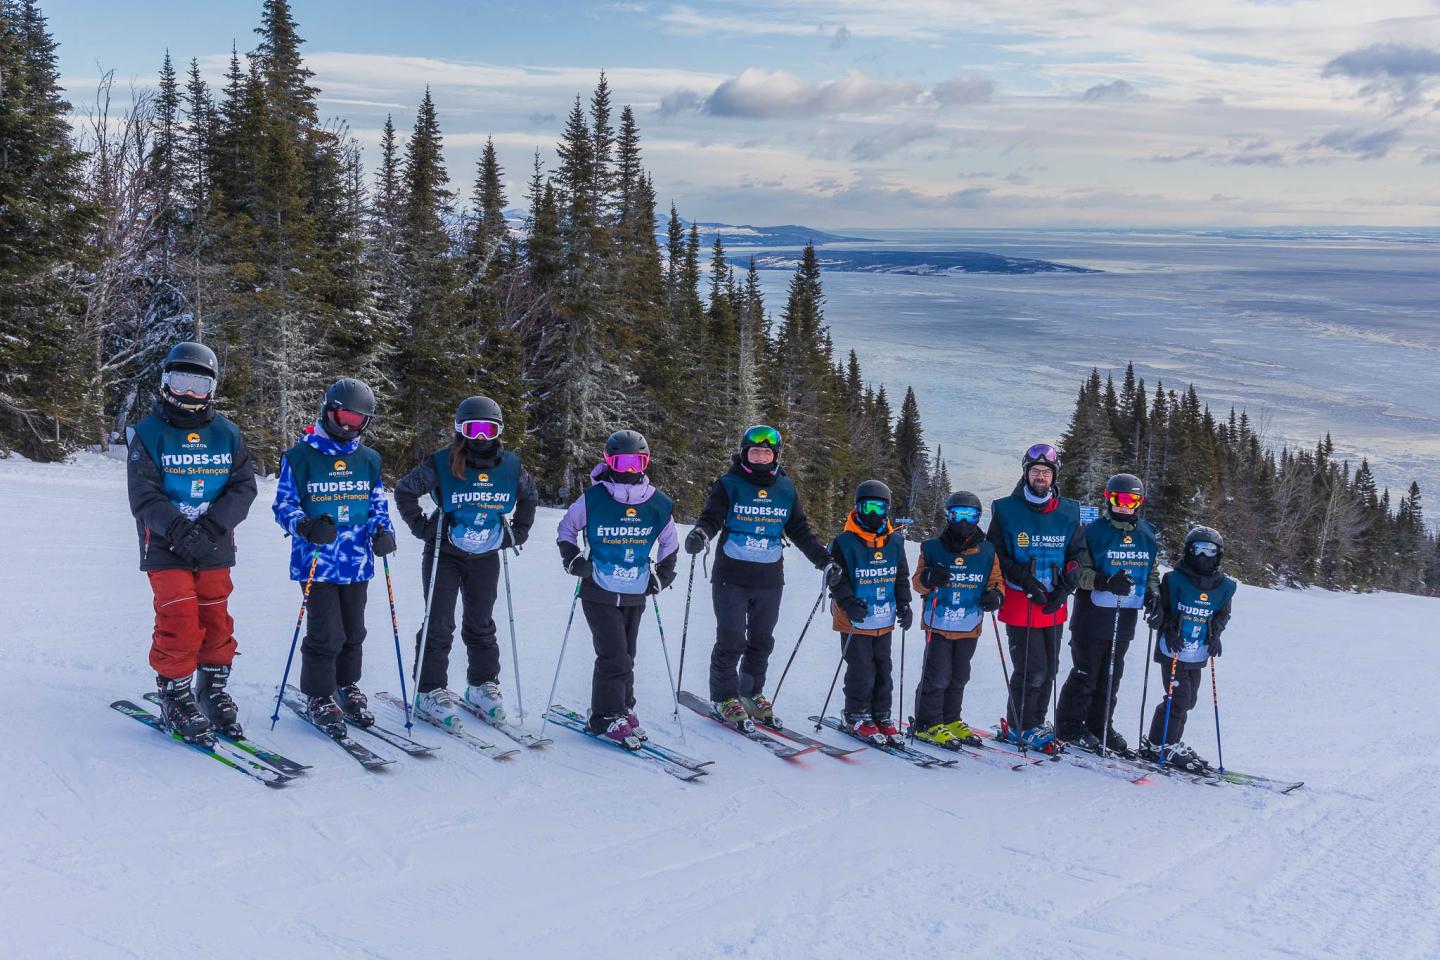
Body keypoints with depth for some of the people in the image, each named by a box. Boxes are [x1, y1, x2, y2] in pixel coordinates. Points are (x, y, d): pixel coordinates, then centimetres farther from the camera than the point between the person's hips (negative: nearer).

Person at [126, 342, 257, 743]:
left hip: (215, 549, 3)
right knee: (179, 624, -8)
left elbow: (244, 487, 1)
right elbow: (144, 495, -8)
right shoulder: (149, 433, 0)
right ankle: (176, 700, 8)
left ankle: (212, 691, 24)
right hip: (166, 549, -3)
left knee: (216, 623, 7)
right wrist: (178, 529, -22)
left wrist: (213, 524, -14)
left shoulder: (226, 433, 8)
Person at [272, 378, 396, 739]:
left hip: (357, 562, 5)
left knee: (353, 631, 14)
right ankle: (319, 697, 11)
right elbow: (283, 505, -4)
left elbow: (377, 504, 16)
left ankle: (347, 686, 32)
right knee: (326, 633, -6)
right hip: (317, 562, -4)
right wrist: (305, 526, -23)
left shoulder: (368, 459, 8)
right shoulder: (300, 456, -5)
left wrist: (383, 531, -4)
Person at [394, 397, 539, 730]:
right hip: (444, 555, -3)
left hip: (486, 557, 3)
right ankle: (430, 692, 6)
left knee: (481, 625, 13)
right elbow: (404, 491, -3)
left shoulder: (511, 466, -1)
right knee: (439, 625, -2)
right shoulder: (441, 464, -13)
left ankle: (483, 685, 25)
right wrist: (423, 527, -9)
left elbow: (529, 496, 18)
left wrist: (518, 532, 9)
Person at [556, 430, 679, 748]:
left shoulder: (658, 505, 0)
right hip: (600, 593, -4)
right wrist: (573, 559, -6)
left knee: (625, 657, 13)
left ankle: (624, 710, 27)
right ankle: (607, 718, 3)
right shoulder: (593, 499, -10)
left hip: (636, 596, 4)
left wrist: (662, 576, 10)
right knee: (614, 657, -10)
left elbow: (670, 543, 17)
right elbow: (566, 528, 7)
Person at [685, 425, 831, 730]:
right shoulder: (729, 484, -2)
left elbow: (800, 530, 14)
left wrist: (823, 557, 5)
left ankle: (752, 693, 24)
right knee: (731, 639, -4)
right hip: (731, 576, -4)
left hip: (770, 579, 4)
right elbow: (711, 518, -7)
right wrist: (700, 535, -29)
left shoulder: (786, 488, 9)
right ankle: (724, 697, 11)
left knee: (761, 640, 10)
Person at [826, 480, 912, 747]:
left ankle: (881, 716, 23)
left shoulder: (895, 542, 5)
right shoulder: (845, 543, -9)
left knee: (883, 669, 11)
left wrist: (904, 605, 5)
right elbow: (837, 580, -9)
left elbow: (902, 577, 14)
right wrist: (849, 604, -21)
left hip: (885, 621, 5)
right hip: (856, 622, -5)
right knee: (861, 670, -3)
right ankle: (856, 718, 11)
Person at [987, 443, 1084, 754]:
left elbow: (1077, 554, 12)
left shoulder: (1068, 512, 7)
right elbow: (995, 556, -2)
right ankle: (1022, 727, 11)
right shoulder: (1006, 510, -4)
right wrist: (1024, 579, -15)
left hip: (1053, 606, 5)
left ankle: (1034, 721, 28)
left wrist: (1064, 587, -3)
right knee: (1032, 668, -6)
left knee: (1048, 669, 12)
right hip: (1019, 603, -4)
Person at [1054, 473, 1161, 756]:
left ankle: (1100, 726, 23)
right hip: (1093, 614, -5)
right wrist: (1107, 582, -23)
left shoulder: (1148, 536, 10)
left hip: (1125, 618, 5)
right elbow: (1078, 570, -10)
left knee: (1111, 675, 12)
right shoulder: (1095, 531, -8)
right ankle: (1070, 727, 11)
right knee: (1085, 674, 0)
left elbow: (1153, 572, 22)